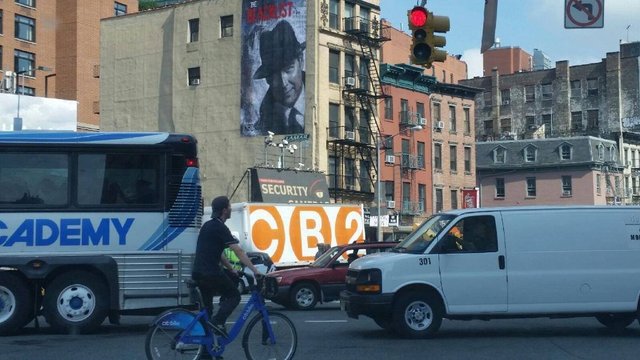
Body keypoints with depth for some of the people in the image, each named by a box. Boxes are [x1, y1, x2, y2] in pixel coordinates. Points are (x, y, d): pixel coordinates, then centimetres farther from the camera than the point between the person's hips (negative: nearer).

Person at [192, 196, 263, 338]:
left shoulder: (208, 226, 17)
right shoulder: (220, 228, -11)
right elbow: (239, 252, -15)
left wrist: (232, 269, 23)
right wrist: (255, 271, -16)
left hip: (198, 273, 9)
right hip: (211, 273, -9)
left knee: (206, 308, 15)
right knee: (234, 296, 5)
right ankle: (218, 321, -13)